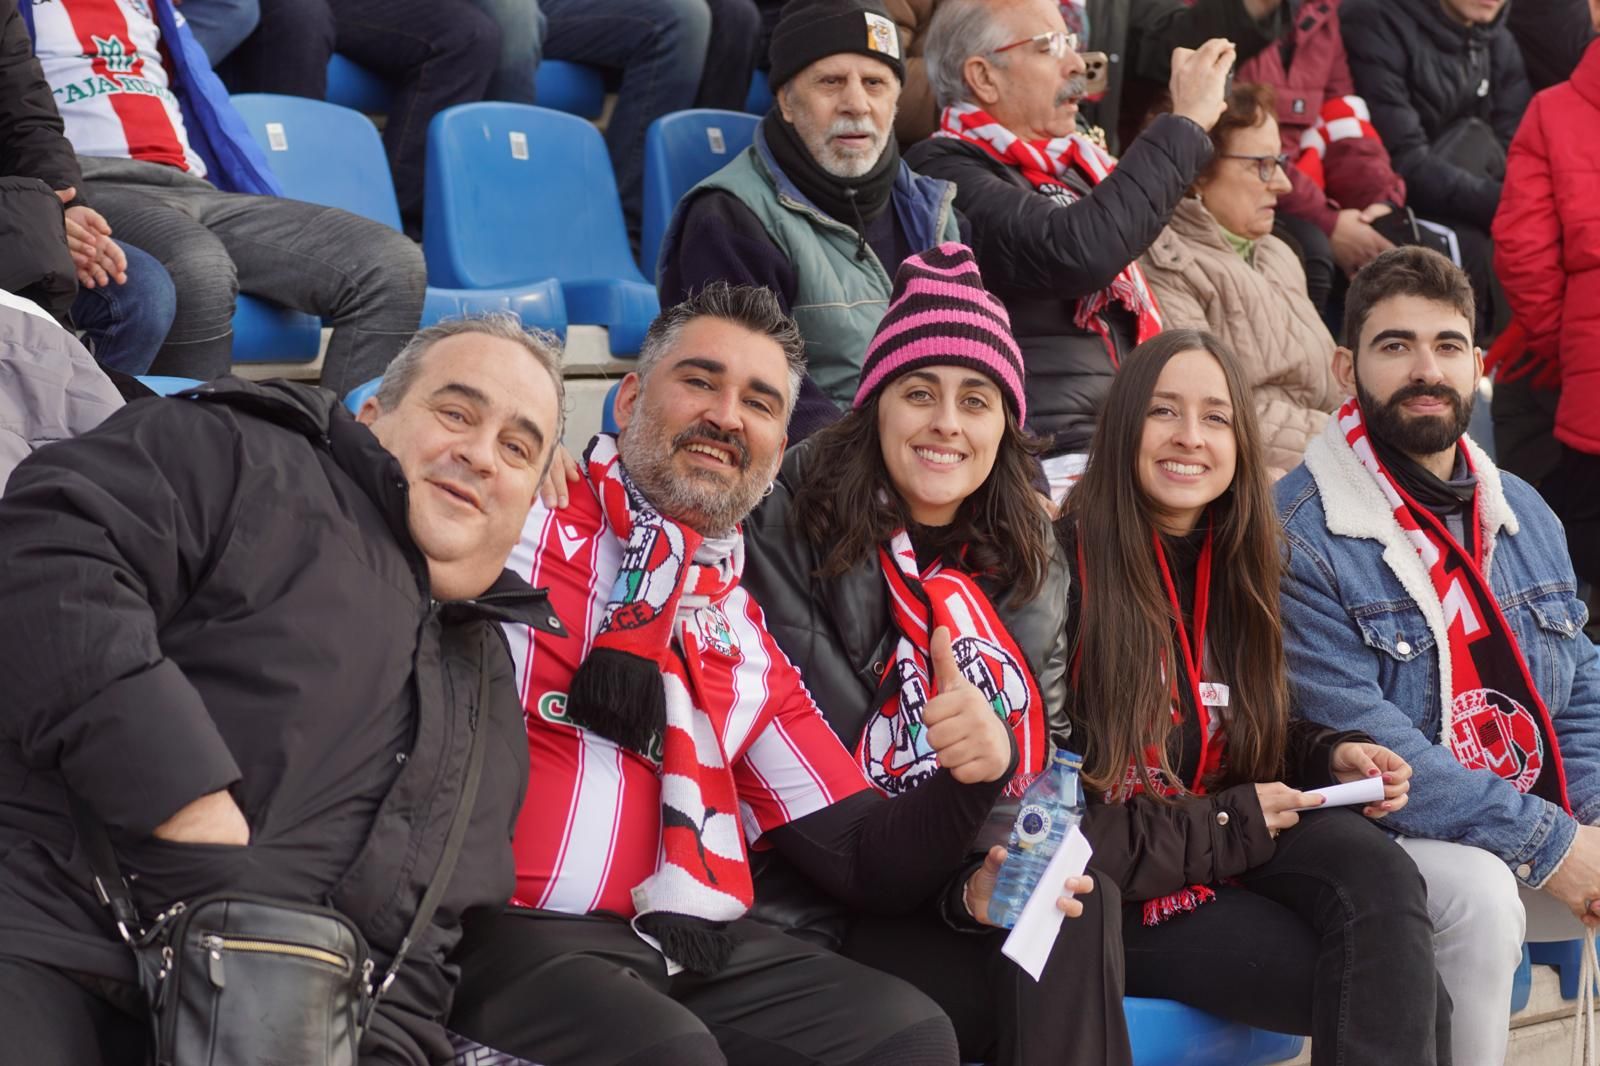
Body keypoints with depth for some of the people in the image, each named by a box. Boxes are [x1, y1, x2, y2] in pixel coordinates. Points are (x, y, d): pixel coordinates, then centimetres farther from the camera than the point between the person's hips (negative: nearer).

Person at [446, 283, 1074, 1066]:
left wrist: (976, 774, 0)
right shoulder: (523, 523, 1)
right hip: (516, 929, -6)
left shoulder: (747, 641, 19)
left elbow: (862, 863, 17)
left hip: (699, 947, 7)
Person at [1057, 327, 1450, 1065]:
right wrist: (1222, 829, -15)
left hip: (1229, 840, 6)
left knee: (1376, 872, -28)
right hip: (1111, 893, -6)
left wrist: (1328, 757, -2)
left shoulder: (1236, 566, 9)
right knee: (1399, 989, -23)